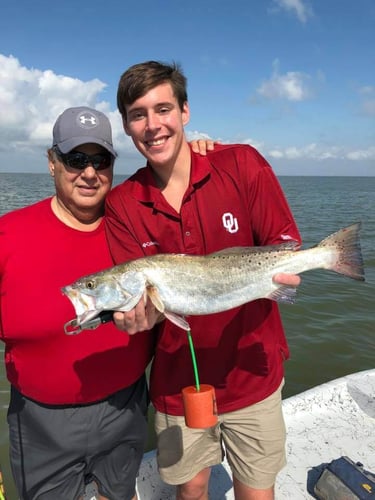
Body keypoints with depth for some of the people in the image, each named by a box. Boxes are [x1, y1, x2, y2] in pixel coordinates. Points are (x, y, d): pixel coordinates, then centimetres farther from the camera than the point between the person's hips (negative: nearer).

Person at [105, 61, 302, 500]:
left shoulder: (242, 165, -11)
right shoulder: (122, 204, -6)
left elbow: (286, 245, -7)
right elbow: (138, 293, -8)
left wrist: (279, 268, -29)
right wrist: (141, 314, -30)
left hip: (252, 373, -1)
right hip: (177, 380, 2)